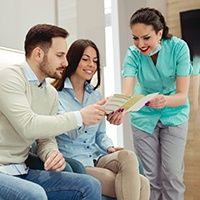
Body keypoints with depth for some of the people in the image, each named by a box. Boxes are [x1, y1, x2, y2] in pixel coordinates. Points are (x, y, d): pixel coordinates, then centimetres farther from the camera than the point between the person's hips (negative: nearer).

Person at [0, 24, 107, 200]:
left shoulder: (51, 93, 10)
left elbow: (46, 138, 11)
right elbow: (28, 126, -26)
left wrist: (53, 154, -13)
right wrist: (80, 117, -20)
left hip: (22, 172, 7)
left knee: (91, 186, -6)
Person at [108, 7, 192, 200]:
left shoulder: (178, 47, -22)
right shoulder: (133, 53, -19)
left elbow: (182, 95, -25)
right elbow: (127, 92, -32)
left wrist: (165, 100, -47)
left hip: (174, 116, -1)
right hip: (144, 117, 1)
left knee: (172, 176, -2)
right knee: (151, 177, 5)